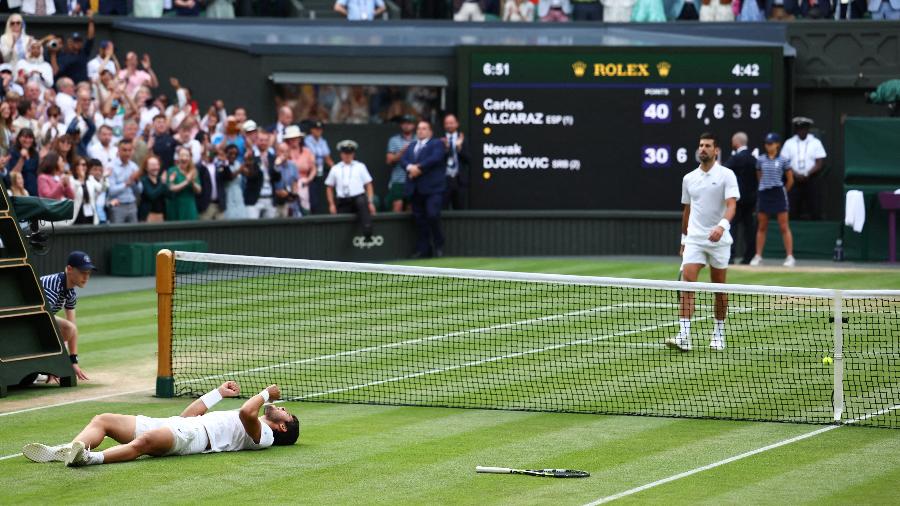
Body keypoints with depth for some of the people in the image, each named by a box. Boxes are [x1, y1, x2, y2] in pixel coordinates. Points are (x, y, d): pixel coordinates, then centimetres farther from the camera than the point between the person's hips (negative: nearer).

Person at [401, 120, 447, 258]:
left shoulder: (437, 144, 5)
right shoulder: (411, 146, 22)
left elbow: (435, 158, -13)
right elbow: (403, 160, 9)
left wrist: (419, 167, -16)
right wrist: (410, 167, -13)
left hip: (432, 188, -6)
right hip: (416, 189, 6)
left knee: (433, 215, -15)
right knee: (419, 219, 4)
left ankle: (438, 245, 2)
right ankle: (422, 249, 8)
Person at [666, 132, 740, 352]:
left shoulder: (726, 175, -4)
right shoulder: (689, 178, 11)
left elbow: (731, 205, -15)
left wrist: (722, 225, -33)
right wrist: (684, 238, 21)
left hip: (719, 240, -3)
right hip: (694, 240, 3)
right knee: (687, 282, -13)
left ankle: (719, 334, 22)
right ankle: (684, 336, -20)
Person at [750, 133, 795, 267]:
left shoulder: (783, 160, -3)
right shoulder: (761, 160, 6)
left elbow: (790, 180, 4)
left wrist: (782, 191, 10)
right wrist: (765, 186, 11)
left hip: (778, 193, -3)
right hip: (764, 194, 3)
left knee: (784, 227, -3)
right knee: (762, 227, 7)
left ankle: (790, 256, -2)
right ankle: (758, 256, 12)